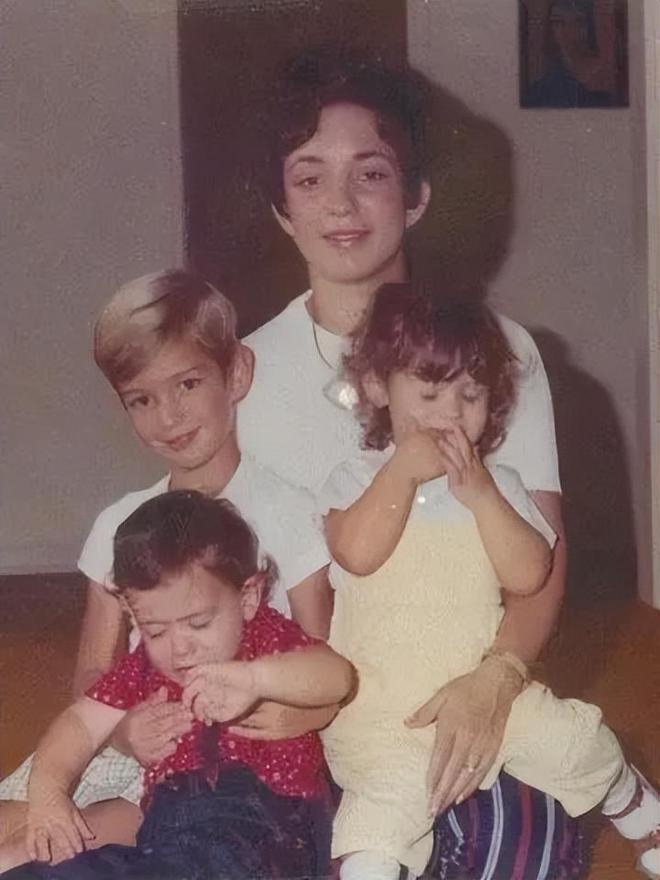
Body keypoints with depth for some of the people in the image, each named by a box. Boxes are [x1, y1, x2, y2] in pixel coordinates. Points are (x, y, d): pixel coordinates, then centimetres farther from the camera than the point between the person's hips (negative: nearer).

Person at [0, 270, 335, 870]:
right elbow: (93, 674, 8)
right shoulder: (121, 526, 10)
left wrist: (298, 713, -29)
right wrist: (124, 730, -16)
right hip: (126, 745, 5)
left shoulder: (285, 514, -4)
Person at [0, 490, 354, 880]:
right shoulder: (145, 666, 21)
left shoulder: (268, 637, 4)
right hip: (169, 829, 4)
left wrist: (252, 676, -34)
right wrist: (47, 790, -5)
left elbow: (338, 676, -16)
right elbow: (82, 722, 16)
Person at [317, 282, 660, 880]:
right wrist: (403, 470, -17)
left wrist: (479, 494, -14)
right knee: (389, 797, -27)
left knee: (582, 743, 5)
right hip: (379, 711, -3)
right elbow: (357, 554, -20)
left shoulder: (497, 484, 7)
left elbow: (529, 575, -6)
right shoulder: (358, 480, -1)